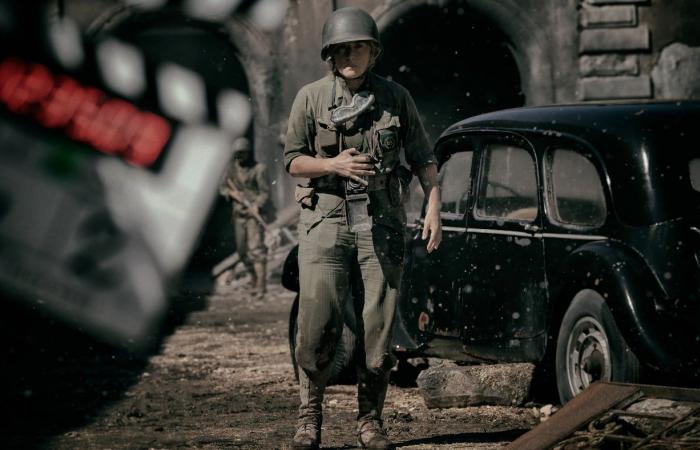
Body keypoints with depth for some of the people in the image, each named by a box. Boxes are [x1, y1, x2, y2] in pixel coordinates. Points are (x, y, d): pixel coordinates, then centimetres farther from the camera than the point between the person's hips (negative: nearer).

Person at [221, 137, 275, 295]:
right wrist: (232, 193, -11)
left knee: (256, 248, -16)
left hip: (255, 212, -6)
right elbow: (223, 187, 11)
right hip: (239, 213, 6)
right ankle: (253, 275, 35)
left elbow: (265, 192, -10)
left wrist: (257, 206, -27)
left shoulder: (259, 169, -8)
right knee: (242, 250, 12)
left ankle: (261, 285, -21)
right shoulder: (232, 168, 9)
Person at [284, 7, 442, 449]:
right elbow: (293, 160, 5)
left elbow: (423, 158, 7)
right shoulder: (311, 98, 1)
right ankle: (310, 414, 8)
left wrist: (434, 208, -5)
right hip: (326, 218, -1)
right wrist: (334, 165, -13)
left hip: (381, 220, 1)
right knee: (318, 323, -8)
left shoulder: (396, 98, 3)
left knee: (378, 326, 0)